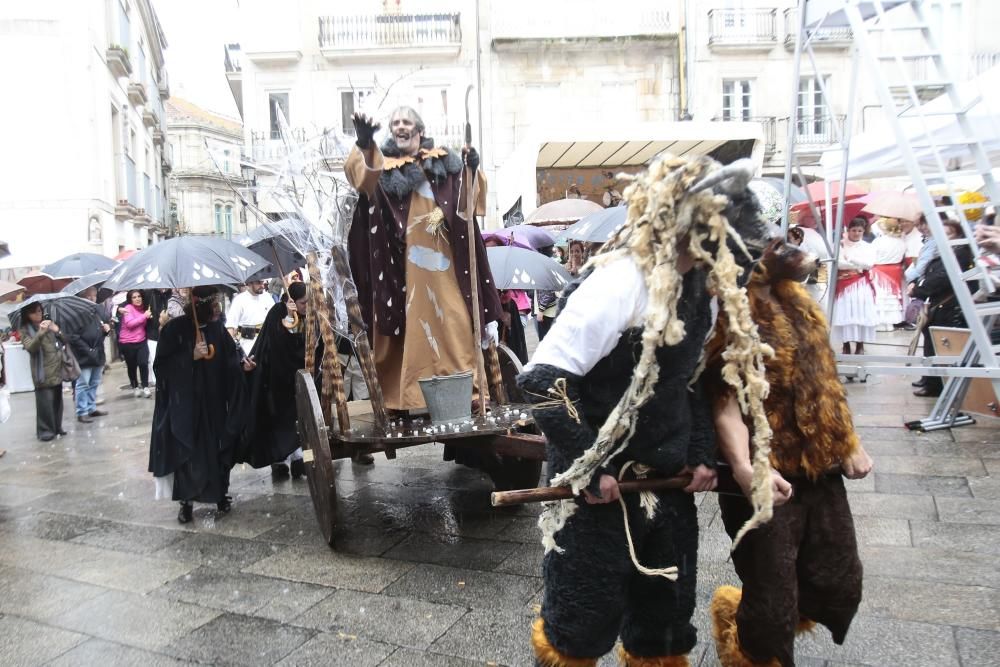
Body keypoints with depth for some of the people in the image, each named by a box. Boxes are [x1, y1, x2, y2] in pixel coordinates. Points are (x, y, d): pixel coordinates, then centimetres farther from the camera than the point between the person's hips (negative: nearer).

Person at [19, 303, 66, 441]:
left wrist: (57, 331, -9)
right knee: (45, 402, -7)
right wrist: (41, 332, -32)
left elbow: (63, 341, 11)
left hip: (57, 370, 5)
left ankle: (57, 427, 20)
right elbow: (30, 348, -19)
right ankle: (45, 430, 1)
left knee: (57, 400, 10)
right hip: (43, 372, -5)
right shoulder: (25, 330, -3)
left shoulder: (48, 323, 11)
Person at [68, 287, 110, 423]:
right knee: (83, 385, -1)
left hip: (97, 355, 8)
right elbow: (73, 337, -19)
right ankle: (82, 412, 5)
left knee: (94, 384, 15)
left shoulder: (95, 312, 13)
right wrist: (88, 350, -19)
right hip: (84, 356, -8)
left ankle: (91, 408, 26)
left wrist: (105, 328, 3)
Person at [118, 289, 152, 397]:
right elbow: (129, 323, -23)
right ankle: (135, 387, 27)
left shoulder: (142, 308, 8)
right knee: (132, 366, 9)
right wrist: (144, 316, -20)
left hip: (141, 341, 4)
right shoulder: (128, 308, -10)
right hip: (127, 343, -4)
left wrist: (149, 317, 3)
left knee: (143, 363, -13)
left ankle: (145, 387, -3)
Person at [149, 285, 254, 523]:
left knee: (217, 448, 8)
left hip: (214, 404, 4)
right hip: (183, 404, -3)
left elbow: (229, 360, 8)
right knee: (186, 451, -2)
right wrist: (191, 356, -20)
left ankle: (221, 495, 24)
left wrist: (242, 364, -13)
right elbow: (161, 365, -10)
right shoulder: (175, 328, -7)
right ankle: (186, 502, 11)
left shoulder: (217, 329, 4)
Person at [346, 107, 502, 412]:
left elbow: (468, 199, 3)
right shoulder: (383, 166, 6)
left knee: (452, 321, 2)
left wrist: (472, 171, -18)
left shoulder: (444, 163, 11)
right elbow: (359, 174, -16)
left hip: (442, 259, 1)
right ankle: (415, 395, 6)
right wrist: (364, 145, -38)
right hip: (403, 263, -1)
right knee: (414, 324, 1)